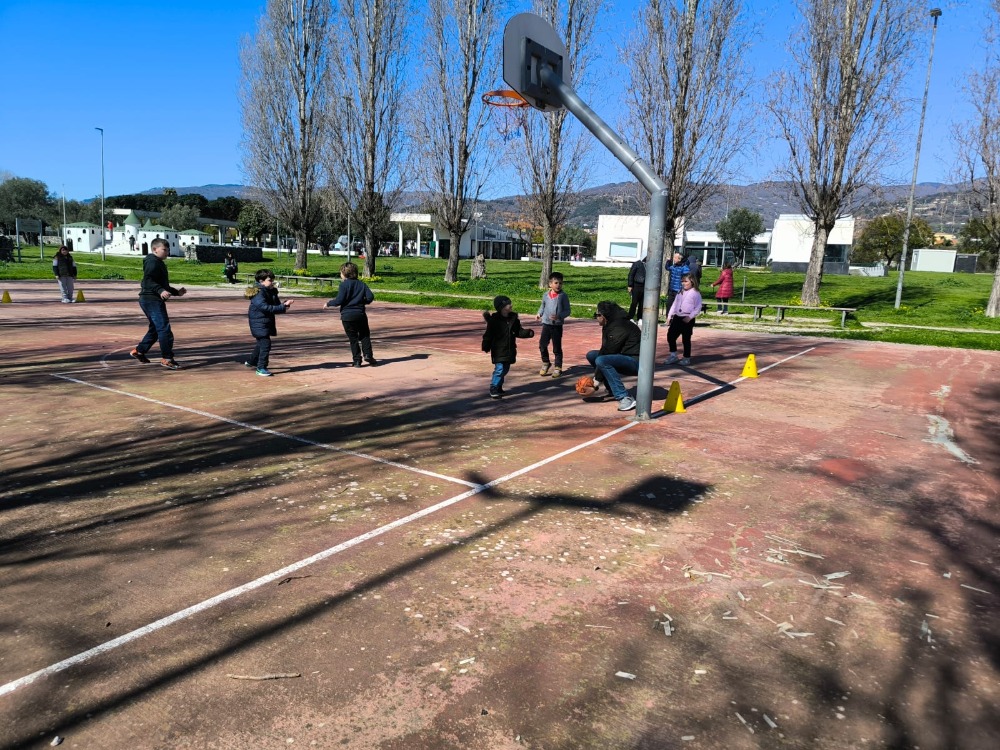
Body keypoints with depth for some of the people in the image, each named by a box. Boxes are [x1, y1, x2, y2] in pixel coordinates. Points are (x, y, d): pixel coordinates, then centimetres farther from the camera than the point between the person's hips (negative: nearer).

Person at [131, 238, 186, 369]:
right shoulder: (152, 262, -11)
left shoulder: (159, 263, 22)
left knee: (155, 329, 20)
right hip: (152, 300, -11)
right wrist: (160, 291, -38)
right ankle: (167, 359, -11)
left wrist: (176, 292, 28)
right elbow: (148, 281, -25)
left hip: (154, 300, 11)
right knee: (164, 328, -12)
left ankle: (139, 351, 32)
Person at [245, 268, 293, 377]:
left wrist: (285, 304, -11)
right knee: (265, 343, -15)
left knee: (261, 343, 23)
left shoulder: (272, 292, 9)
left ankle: (251, 361, 44)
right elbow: (265, 307, -29)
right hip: (259, 322, -9)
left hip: (267, 322, 10)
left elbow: (277, 305, 11)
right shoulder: (258, 293, -19)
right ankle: (261, 368, -9)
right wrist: (282, 308, -30)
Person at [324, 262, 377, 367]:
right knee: (365, 336, 15)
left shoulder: (344, 284, -6)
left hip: (347, 316, -3)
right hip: (360, 314, 3)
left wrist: (328, 304, 3)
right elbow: (370, 297, 0)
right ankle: (368, 355, -1)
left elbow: (339, 300, -13)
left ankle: (357, 360, 4)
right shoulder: (362, 284, 8)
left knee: (353, 339, 5)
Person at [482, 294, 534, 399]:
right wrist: (486, 347, -10)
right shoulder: (494, 320, -13)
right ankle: (493, 390, -4)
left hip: (509, 350, 7)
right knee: (499, 369, -13)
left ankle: (498, 387, 30)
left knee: (505, 369, 14)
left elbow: (518, 332, 9)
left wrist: (528, 333, -9)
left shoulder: (513, 319, 4)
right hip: (499, 350, -7)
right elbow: (488, 334, -9)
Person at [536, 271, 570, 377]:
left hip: (557, 325, -3)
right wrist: (539, 314, 3)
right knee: (542, 345, 2)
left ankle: (558, 368, 17)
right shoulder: (546, 295, 3)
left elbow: (567, 311, -6)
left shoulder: (563, 296, -7)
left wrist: (558, 316, -21)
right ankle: (545, 363, 25)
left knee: (557, 348, 5)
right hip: (546, 324, 3)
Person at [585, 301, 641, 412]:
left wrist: (597, 379, -16)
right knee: (591, 355, 9)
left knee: (601, 361, -31)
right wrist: (596, 376, 0)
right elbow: (604, 351, 9)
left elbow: (608, 352, -21)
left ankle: (625, 398, -32)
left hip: (636, 362, -10)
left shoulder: (619, 327, -21)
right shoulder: (608, 326, 9)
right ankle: (614, 391, 7)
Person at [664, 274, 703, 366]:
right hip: (677, 317, 6)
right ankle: (673, 356, 17)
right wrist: (669, 316, 10)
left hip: (687, 319, -6)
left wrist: (690, 317, -19)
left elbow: (698, 308, -10)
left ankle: (687, 358, 14)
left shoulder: (696, 293, -5)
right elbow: (674, 304, 17)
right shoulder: (680, 293, 15)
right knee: (670, 335, 3)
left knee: (686, 339, 1)